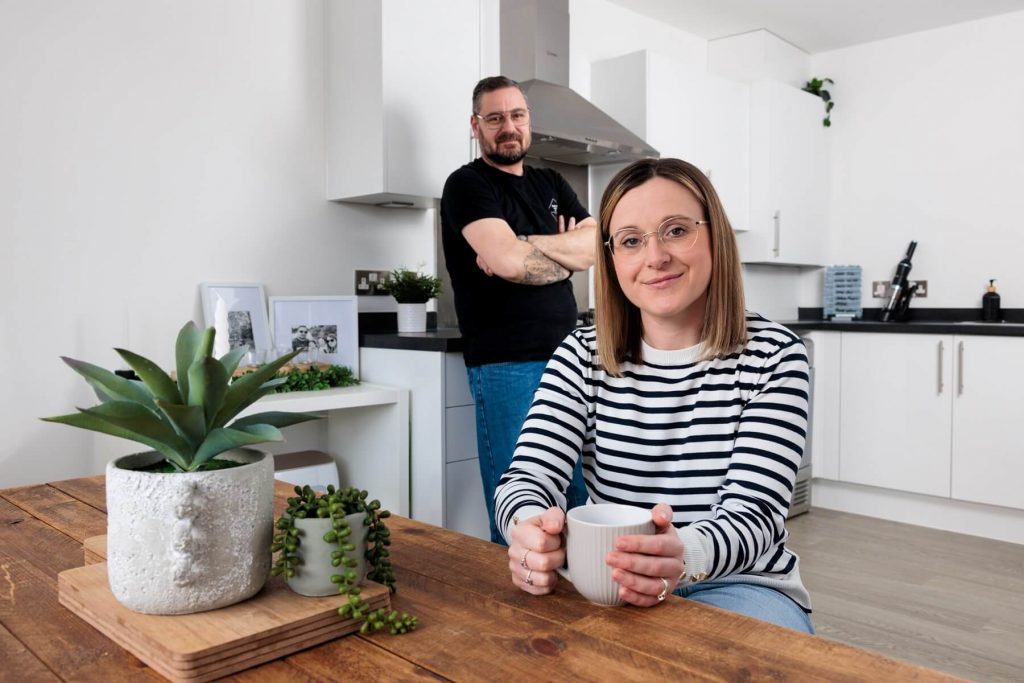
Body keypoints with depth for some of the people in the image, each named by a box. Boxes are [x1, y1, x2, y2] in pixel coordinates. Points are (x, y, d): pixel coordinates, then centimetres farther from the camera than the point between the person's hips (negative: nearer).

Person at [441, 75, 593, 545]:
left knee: (582, 503, 11)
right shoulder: (467, 185, 0)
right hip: (507, 366, -6)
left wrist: (524, 246, -8)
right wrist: (569, 258, 0)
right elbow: (509, 260, -17)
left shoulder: (551, 185, 20)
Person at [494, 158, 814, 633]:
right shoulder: (581, 356, 0)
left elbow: (753, 514, -16)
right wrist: (530, 529, -38)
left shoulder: (773, 356, -7)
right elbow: (528, 476, -12)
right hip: (614, 588, 2)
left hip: (739, 586, -2)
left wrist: (685, 555, -40)